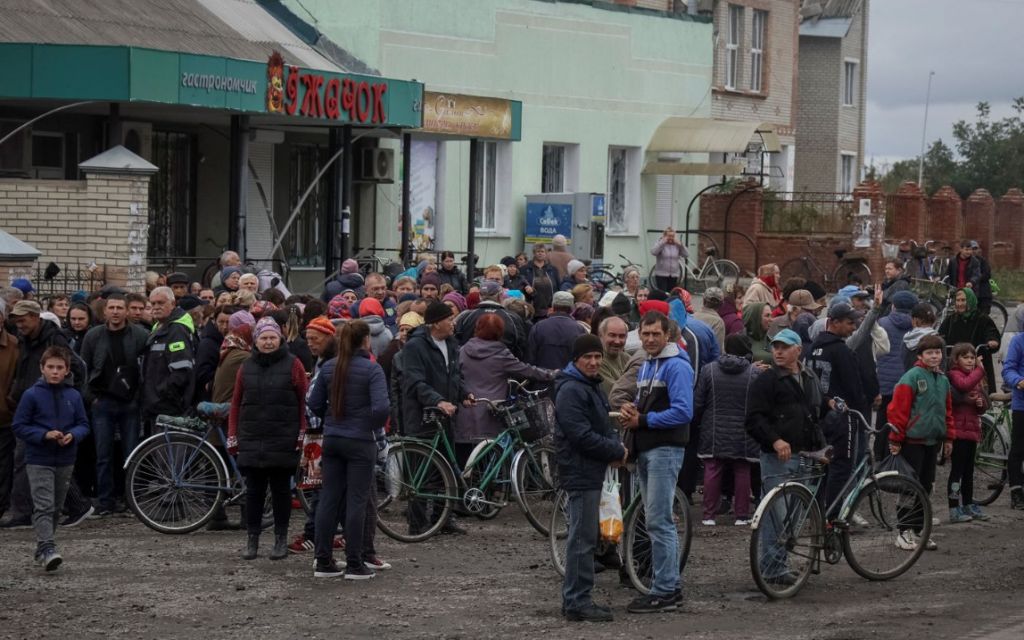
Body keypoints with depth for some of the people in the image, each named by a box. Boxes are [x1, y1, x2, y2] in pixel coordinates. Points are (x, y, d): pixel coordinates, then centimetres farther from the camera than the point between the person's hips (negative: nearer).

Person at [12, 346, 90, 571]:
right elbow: (19, 426, -6)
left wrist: (73, 435, -14)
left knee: (56, 508, 13)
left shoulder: (73, 396, 3)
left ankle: (42, 550, 25)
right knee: (44, 506, -15)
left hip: (65, 461, 5)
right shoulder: (31, 395, -7)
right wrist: (45, 435, -19)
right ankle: (46, 549, -23)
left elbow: (83, 425, 8)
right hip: (39, 461, -5)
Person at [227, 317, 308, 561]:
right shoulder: (247, 367, 10)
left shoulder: (293, 365, 0)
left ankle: (281, 539, 12)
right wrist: (232, 436, 8)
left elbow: (304, 401, 0)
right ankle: (252, 539, 10)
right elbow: (236, 403, 13)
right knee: (254, 490, 4)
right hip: (252, 441, 3)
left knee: (281, 490, 4)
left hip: (283, 441, -3)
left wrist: (302, 433, -6)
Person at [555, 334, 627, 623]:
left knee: (583, 536, 14)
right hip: (580, 471, -10)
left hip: (591, 470, 10)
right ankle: (578, 602, -3)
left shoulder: (591, 386, 16)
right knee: (583, 538, -7)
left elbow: (602, 425, 23)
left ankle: (576, 598, 21)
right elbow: (581, 435, -22)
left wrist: (615, 446, 3)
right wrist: (616, 451, -14)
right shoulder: (571, 390, -16)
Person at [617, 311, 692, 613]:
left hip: (665, 450, -10)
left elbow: (683, 412, -20)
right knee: (661, 520, 13)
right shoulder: (646, 366, 17)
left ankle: (663, 592, -8)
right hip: (645, 451, 10)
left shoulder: (677, 366, -12)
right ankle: (672, 585, 20)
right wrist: (631, 409, 4)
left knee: (658, 521, -10)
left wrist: (642, 420, -17)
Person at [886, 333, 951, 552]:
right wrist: (895, 439, -12)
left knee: (926, 486, 10)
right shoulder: (912, 377, -11)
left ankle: (917, 531, 17)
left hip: (933, 441, 7)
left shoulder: (943, 380, 12)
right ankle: (904, 533, 2)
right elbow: (898, 408, -13)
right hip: (913, 441, -7)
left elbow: (947, 411, 21)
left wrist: (948, 437, 19)